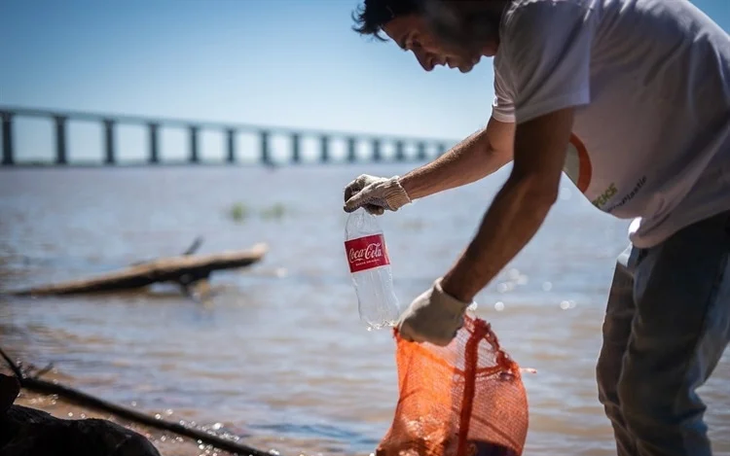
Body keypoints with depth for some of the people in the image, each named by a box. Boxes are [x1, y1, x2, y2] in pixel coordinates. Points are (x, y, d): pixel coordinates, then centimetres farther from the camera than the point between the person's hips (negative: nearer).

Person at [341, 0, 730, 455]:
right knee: (621, 384, 14)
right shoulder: (518, 44, 10)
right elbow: (494, 146, 30)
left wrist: (448, 297, -21)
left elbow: (535, 187, -27)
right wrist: (399, 189, 35)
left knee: (655, 397, -12)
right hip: (672, 211, 10)